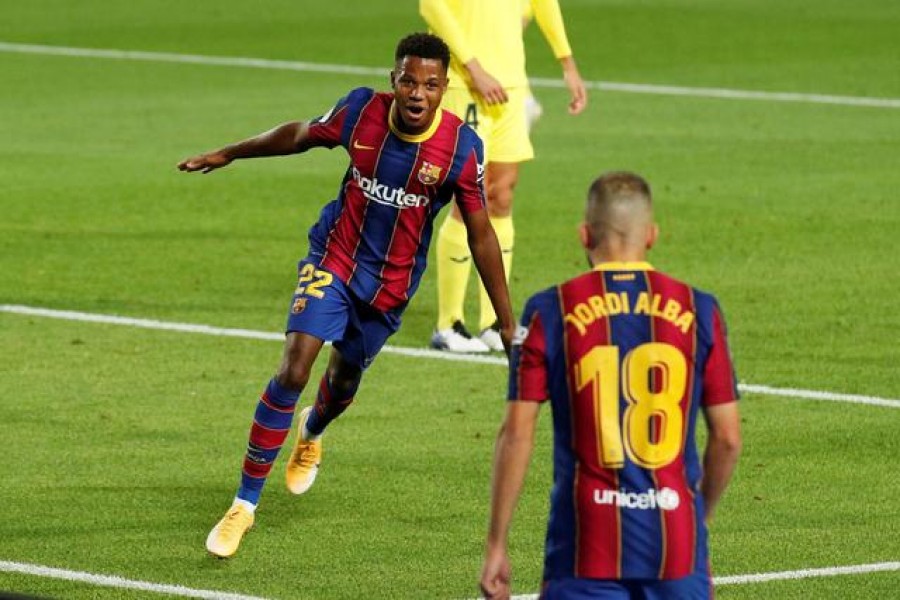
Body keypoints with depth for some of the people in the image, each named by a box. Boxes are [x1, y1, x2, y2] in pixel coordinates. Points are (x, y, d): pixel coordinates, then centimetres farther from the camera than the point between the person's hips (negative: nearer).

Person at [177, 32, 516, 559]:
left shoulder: (462, 148, -21)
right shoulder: (361, 111, -18)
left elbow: (481, 235, -12)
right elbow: (299, 135, 3)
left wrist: (508, 323, -10)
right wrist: (228, 155, 16)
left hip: (391, 285, 1)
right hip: (334, 260, -1)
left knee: (344, 382, 20)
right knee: (293, 372, -17)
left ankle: (311, 435, 59)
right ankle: (245, 505, -8)